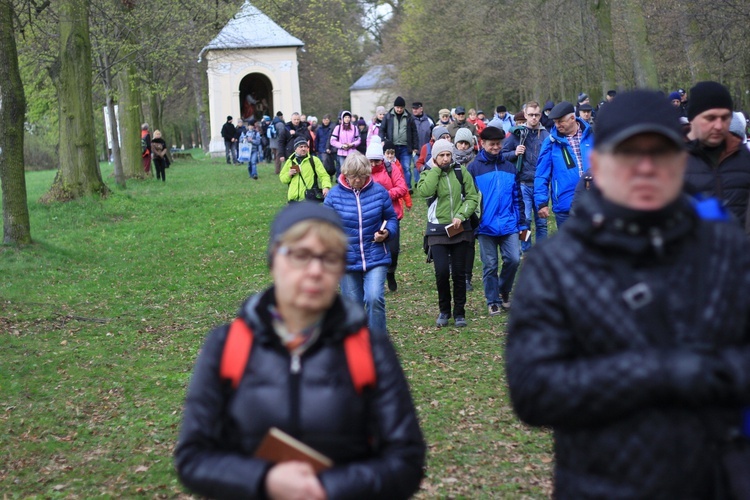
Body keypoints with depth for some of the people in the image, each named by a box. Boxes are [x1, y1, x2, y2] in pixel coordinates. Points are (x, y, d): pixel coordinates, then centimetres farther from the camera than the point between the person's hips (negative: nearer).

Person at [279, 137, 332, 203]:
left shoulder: (314, 160, 2)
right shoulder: (290, 162, 13)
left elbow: (324, 175, -4)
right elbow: (282, 179, 19)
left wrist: (326, 187, -23)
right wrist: (289, 174, -3)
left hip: (310, 200, -4)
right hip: (293, 200, 4)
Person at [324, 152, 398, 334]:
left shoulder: (379, 191, -1)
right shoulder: (335, 195, -2)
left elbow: (391, 218, 9)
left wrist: (387, 232, -11)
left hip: (376, 258, -1)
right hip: (347, 261, 1)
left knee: (375, 298, -18)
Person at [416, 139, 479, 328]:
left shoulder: (461, 171, 3)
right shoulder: (428, 174, 1)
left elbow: (472, 197, 2)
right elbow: (424, 192, -20)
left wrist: (461, 215, -12)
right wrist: (435, 169, -14)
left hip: (460, 229, 1)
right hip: (438, 230, -1)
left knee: (459, 272, 5)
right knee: (441, 271, -10)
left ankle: (459, 312, 17)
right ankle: (444, 310, 11)